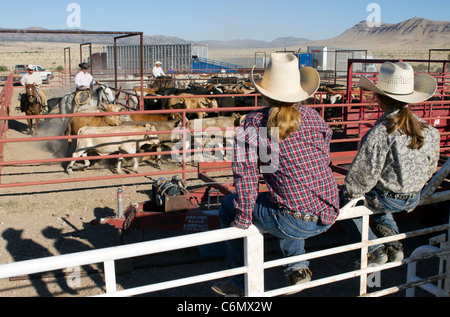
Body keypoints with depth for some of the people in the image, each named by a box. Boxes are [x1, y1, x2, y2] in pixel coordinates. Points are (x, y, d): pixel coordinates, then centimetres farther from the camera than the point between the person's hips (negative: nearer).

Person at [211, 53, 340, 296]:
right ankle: (297, 267, 28)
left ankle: (241, 282, 27)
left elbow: (245, 174, -12)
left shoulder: (254, 123, -8)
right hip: (329, 215, 6)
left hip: (295, 222, -6)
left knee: (228, 207, 17)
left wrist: (242, 220, -3)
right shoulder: (313, 117, 6)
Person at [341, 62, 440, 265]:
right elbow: (430, 168, 7)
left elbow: (363, 174, -22)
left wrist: (349, 194, -3)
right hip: (413, 200, 7)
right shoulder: (429, 131, -7)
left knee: (342, 202, 19)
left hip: (384, 200, -6)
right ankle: (392, 242, 17)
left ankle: (374, 250, 12)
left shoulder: (378, 134, -27)